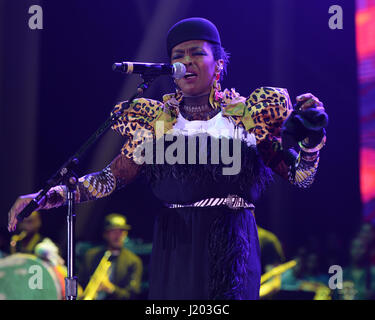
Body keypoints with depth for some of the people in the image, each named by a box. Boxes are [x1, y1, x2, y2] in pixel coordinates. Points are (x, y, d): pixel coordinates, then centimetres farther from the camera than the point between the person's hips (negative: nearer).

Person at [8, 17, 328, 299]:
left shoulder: (252, 115, 5)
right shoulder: (156, 120, 9)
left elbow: (299, 176, 3)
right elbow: (113, 177, 6)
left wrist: (309, 140, -19)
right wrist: (52, 195, -7)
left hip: (232, 248, -1)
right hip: (175, 248, 2)